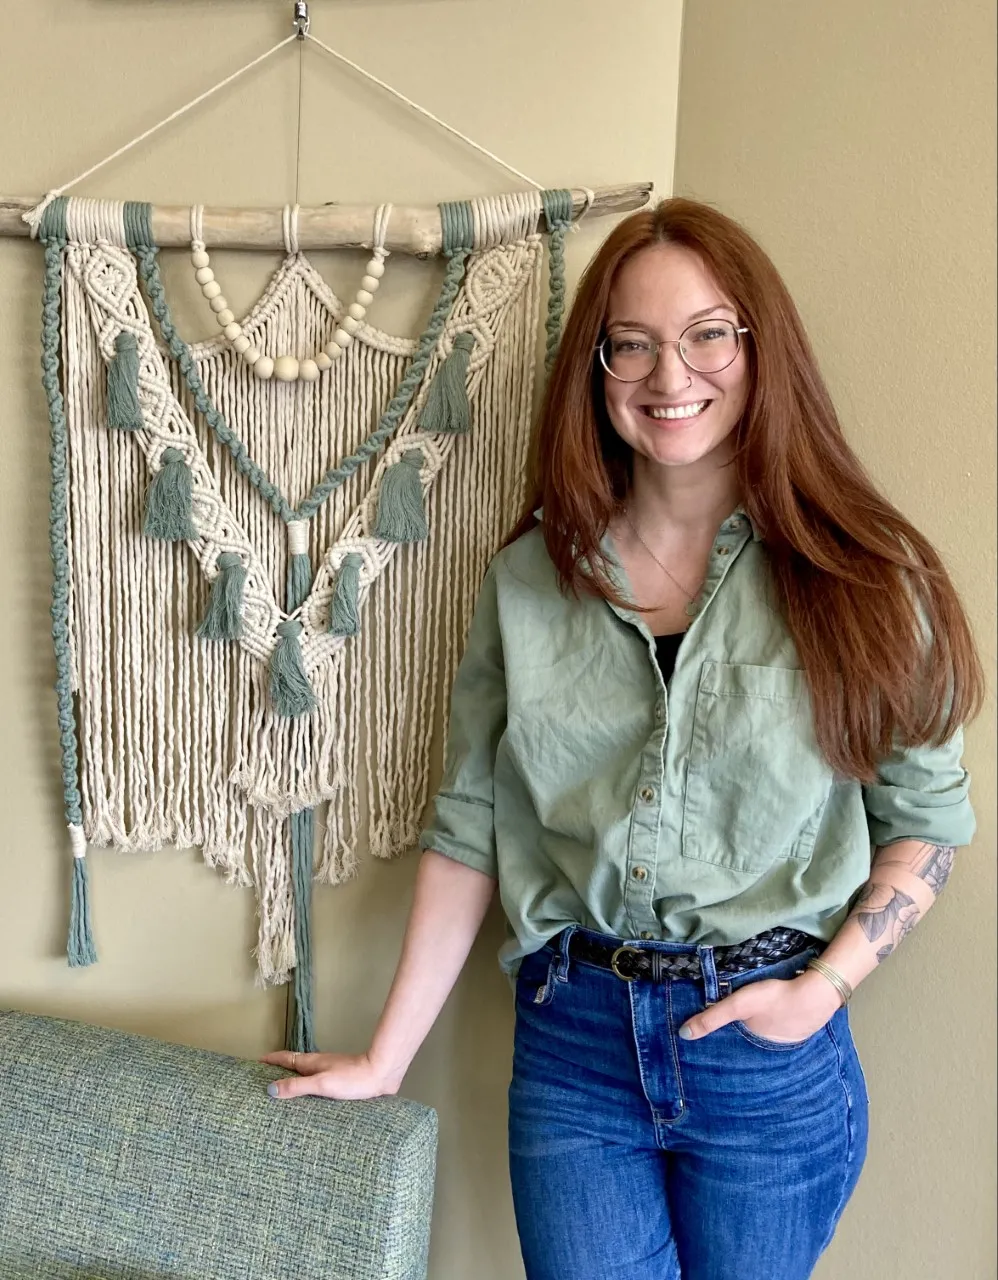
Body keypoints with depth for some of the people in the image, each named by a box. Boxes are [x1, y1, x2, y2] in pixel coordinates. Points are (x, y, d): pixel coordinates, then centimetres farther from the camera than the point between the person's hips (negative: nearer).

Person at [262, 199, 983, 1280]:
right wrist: (384, 1060, 1)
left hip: (770, 1057, 0)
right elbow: (468, 829, 0)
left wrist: (827, 981, -12)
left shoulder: (857, 579, -6)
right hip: (570, 1039, 1)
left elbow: (925, 819, 1)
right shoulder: (529, 578, -2)